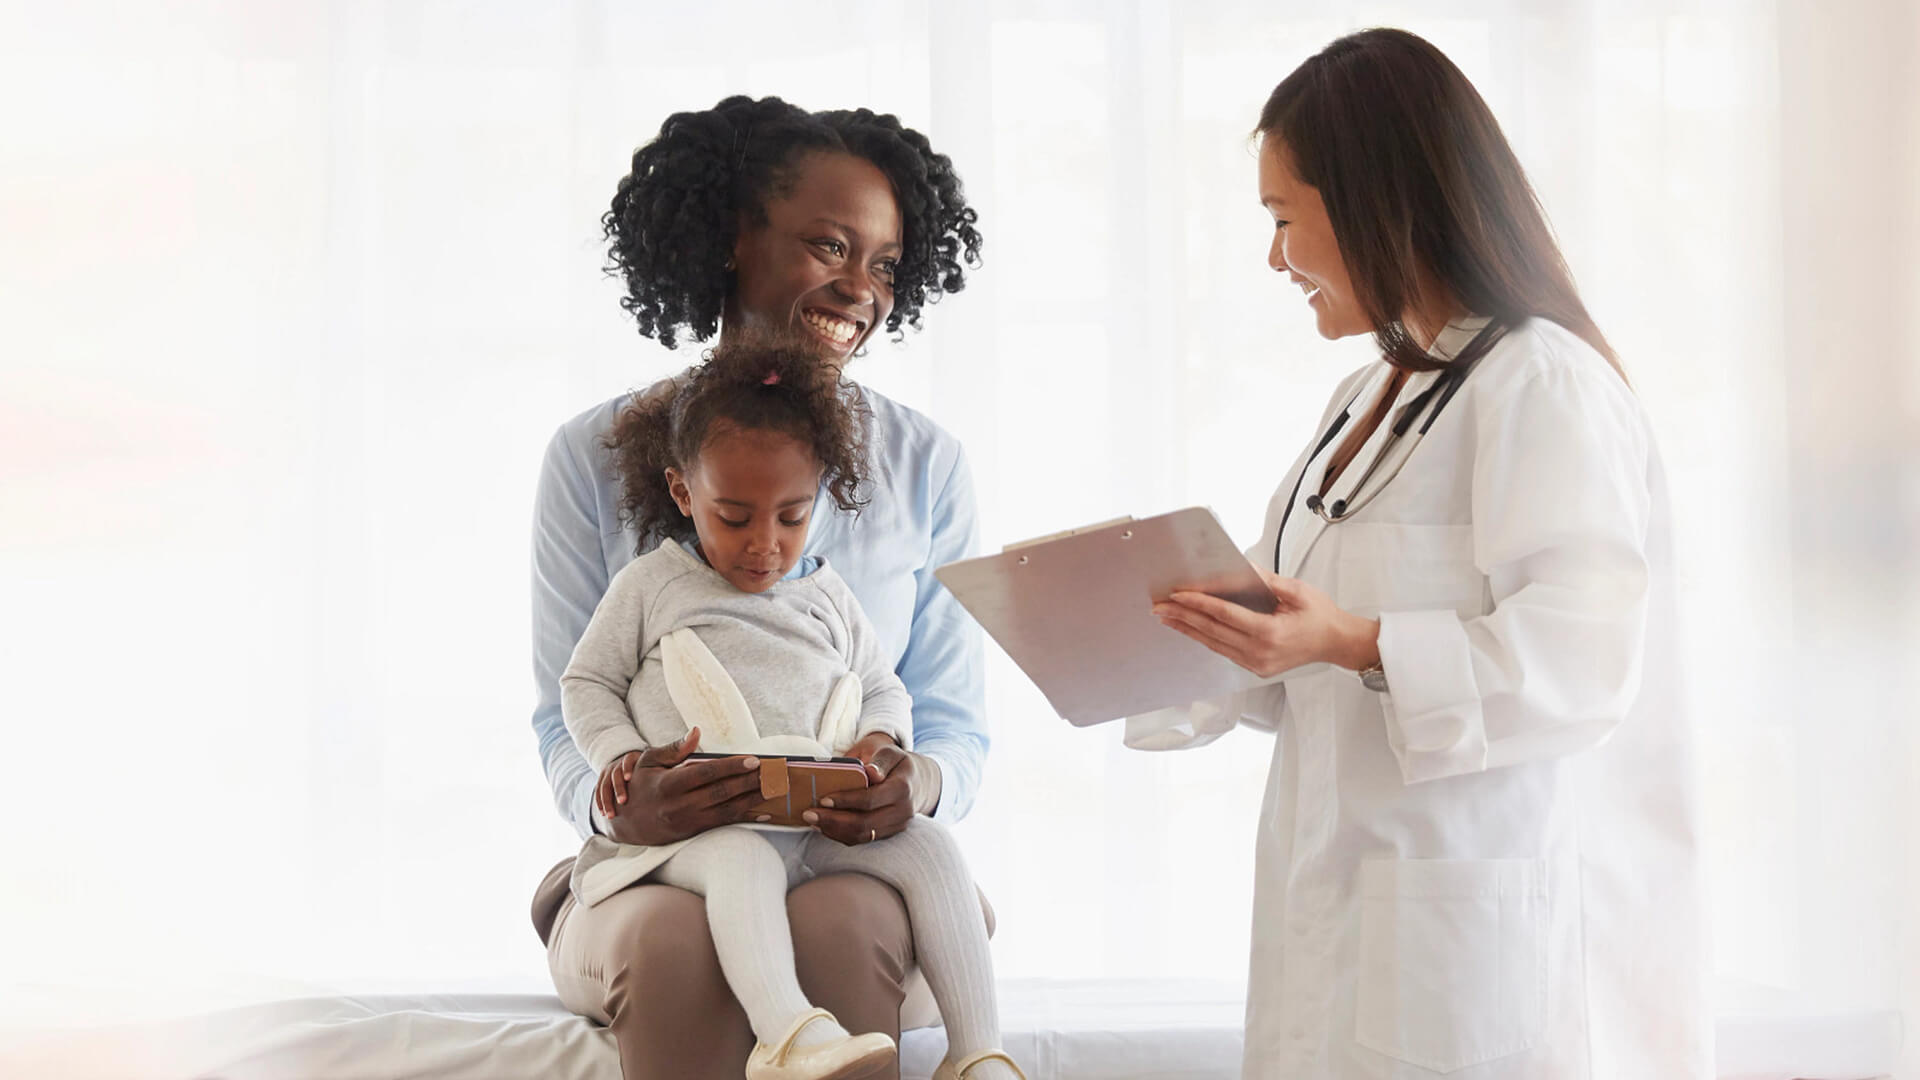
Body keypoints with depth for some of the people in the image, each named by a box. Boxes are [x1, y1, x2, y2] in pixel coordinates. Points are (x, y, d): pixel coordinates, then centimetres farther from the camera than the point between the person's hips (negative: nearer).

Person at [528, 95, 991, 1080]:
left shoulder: (926, 465, 8)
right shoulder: (596, 459, 5)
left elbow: (957, 722, 7)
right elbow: (565, 722, 4)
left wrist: (918, 784, -19)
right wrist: (615, 803, -21)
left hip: (856, 866, 1)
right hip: (650, 876, 0)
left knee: (838, 924, -35)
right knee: (673, 937, -36)